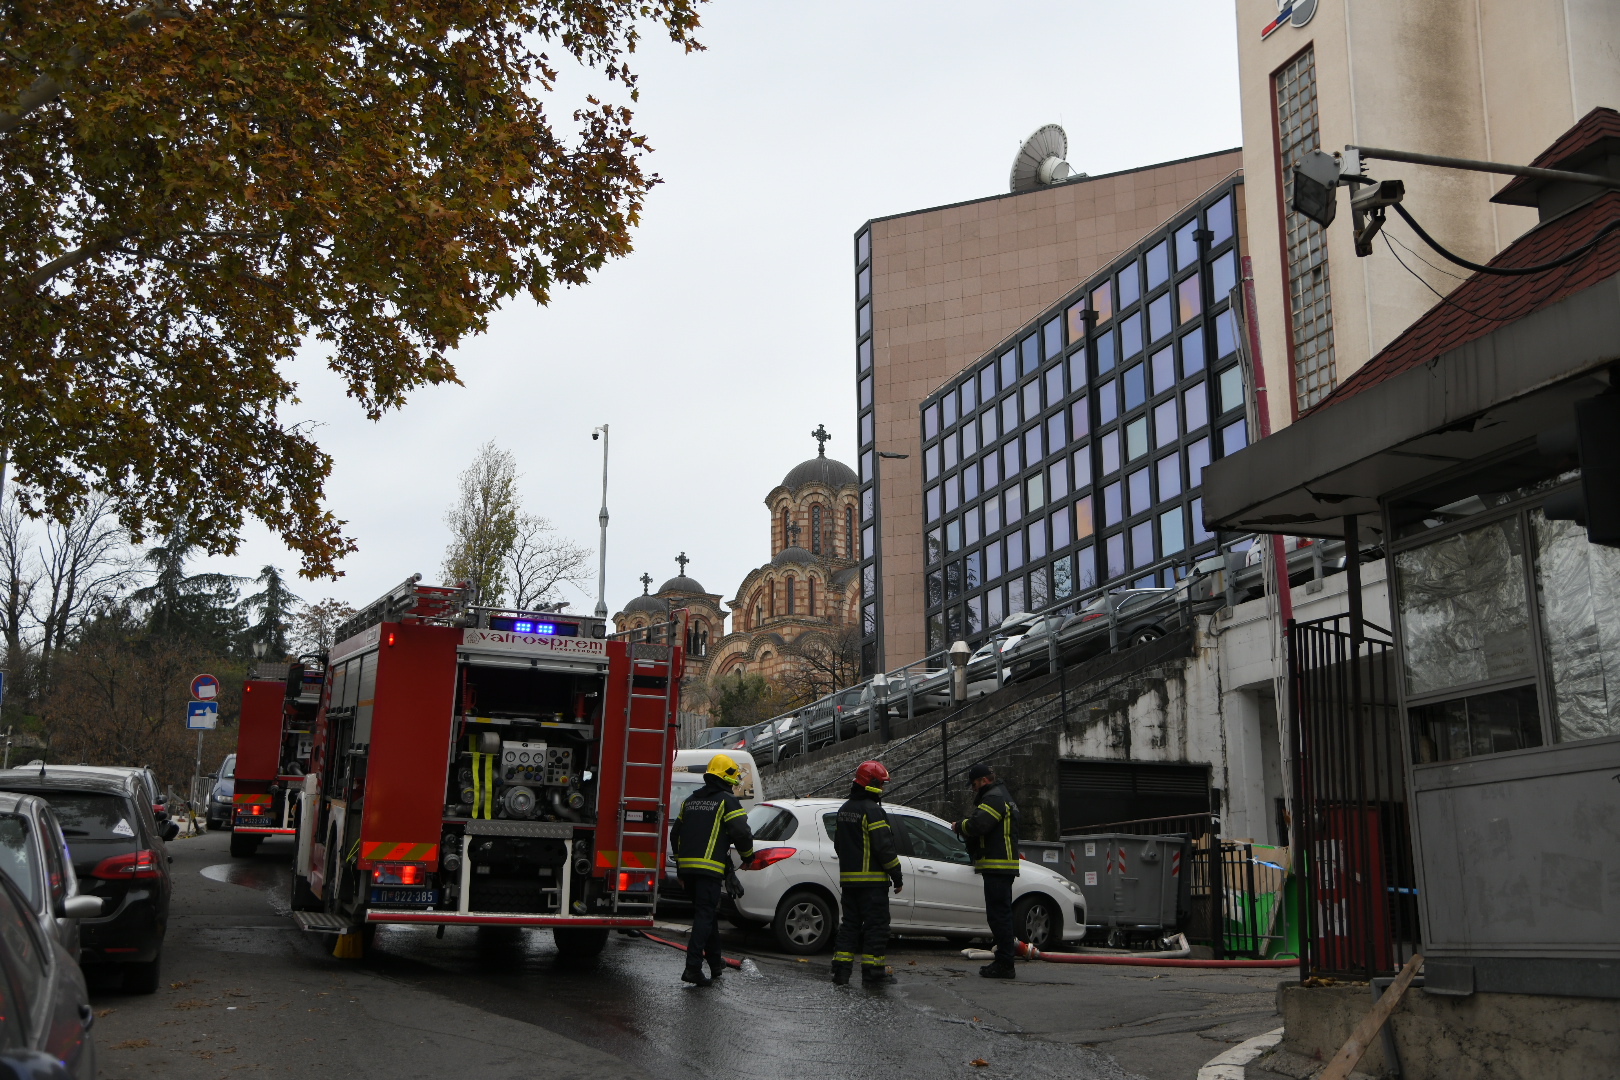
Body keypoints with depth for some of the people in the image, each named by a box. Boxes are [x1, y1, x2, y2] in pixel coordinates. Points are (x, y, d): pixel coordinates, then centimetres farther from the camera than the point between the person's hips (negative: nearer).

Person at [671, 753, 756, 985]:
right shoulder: (727, 801, -3)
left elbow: (675, 835, 22)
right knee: (705, 915, -8)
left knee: (707, 913, 20)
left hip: (687, 867, 7)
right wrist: (747, 857, 6)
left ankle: (715, 961, 30)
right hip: (710, 868, -7)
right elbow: (741, 833, -12)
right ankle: (693, 967, -16)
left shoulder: (690, 800, 19)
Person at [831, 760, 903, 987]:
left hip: (848, 879, 8)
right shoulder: (873, 811, -14)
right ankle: (872, 972, -2)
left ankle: (841, 970, 8)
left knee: (850, 924, 12)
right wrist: (897, 875, -10)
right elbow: (885, 847, -17)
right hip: (872, 880, -8)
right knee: (876, 925, -2)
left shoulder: (844, 810, 15)